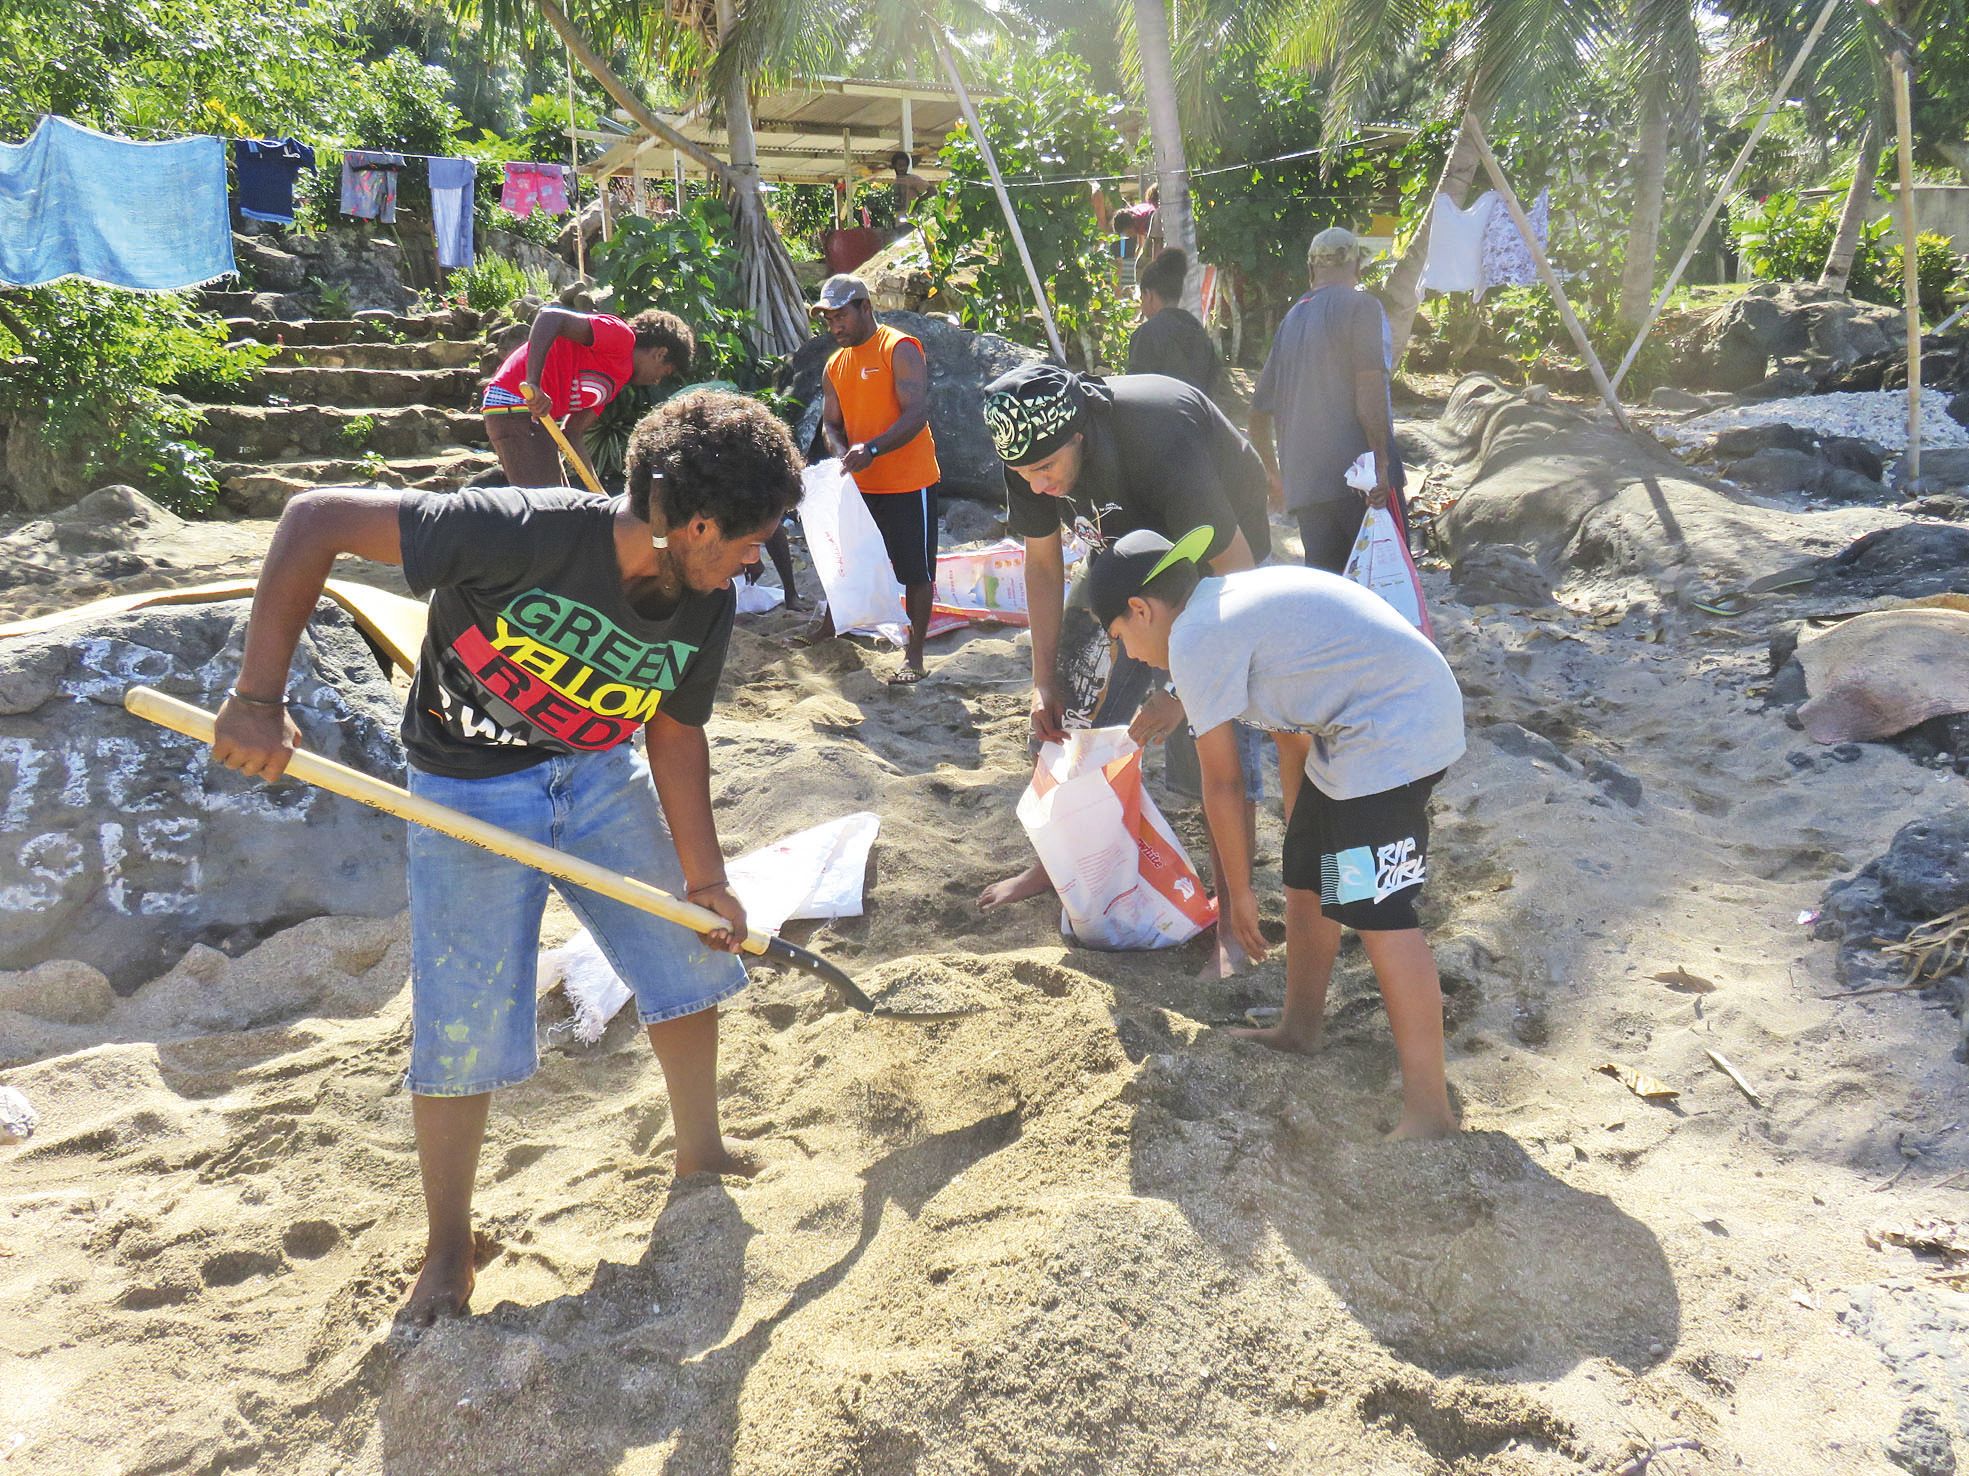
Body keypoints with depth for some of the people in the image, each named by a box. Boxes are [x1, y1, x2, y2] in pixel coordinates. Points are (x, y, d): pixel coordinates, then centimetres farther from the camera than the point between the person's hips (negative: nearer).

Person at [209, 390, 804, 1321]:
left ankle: (700, 1151, 38)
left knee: (689, 966, 11)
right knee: (462, 1034, -4)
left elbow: (675, 733, 1)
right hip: (471, 790, -5)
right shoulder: (527, 531, -33)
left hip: (600, 775, 6)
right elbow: (316, 520, -29)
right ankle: (449, 1251, 21)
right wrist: (259, 698, -30)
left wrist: (705, 879, 1)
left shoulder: (705, 609, -13)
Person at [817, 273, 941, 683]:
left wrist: (871, 449, -32)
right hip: (859, 484, 7)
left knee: (916, 570, 0)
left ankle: (914, 656, 7)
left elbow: (917, 413, -20)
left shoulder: (900, 349, -11)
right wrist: (843, 453, -11)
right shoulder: (835, 364, 12)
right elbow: (831, 422, 13)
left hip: (908, 483, -7)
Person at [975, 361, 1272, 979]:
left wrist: (1181, 691, -32)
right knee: (1072, 707, 3)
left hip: (1220, 554, -6)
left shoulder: (1161, 447, -40)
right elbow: (1043, 563, -5)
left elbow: (1237, 576, -32)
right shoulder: (1031, 454, -20)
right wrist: (1044, 682, -8)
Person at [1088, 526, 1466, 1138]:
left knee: (1377, 912, -11)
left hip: (1395, 731, -11)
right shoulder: (1233, 601, 16)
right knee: (1307, 876, 19)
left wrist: (1236, 888, 3)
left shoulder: (1194, 638, -13)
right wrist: (1302, 828, 28)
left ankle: (1429, 1113, -7)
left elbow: (1222, 784, -8)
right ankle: (1298, 1029, 36)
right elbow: (1289, 739, 22)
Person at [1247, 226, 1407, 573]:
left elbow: (1258, 412, 23)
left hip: (1304, 485, 6)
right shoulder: (1360, 306, -1)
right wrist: (1381, 462, -16)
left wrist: (1275, 475, 34)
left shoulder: (1291, 320, 19)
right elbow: (1370, 388, -14)